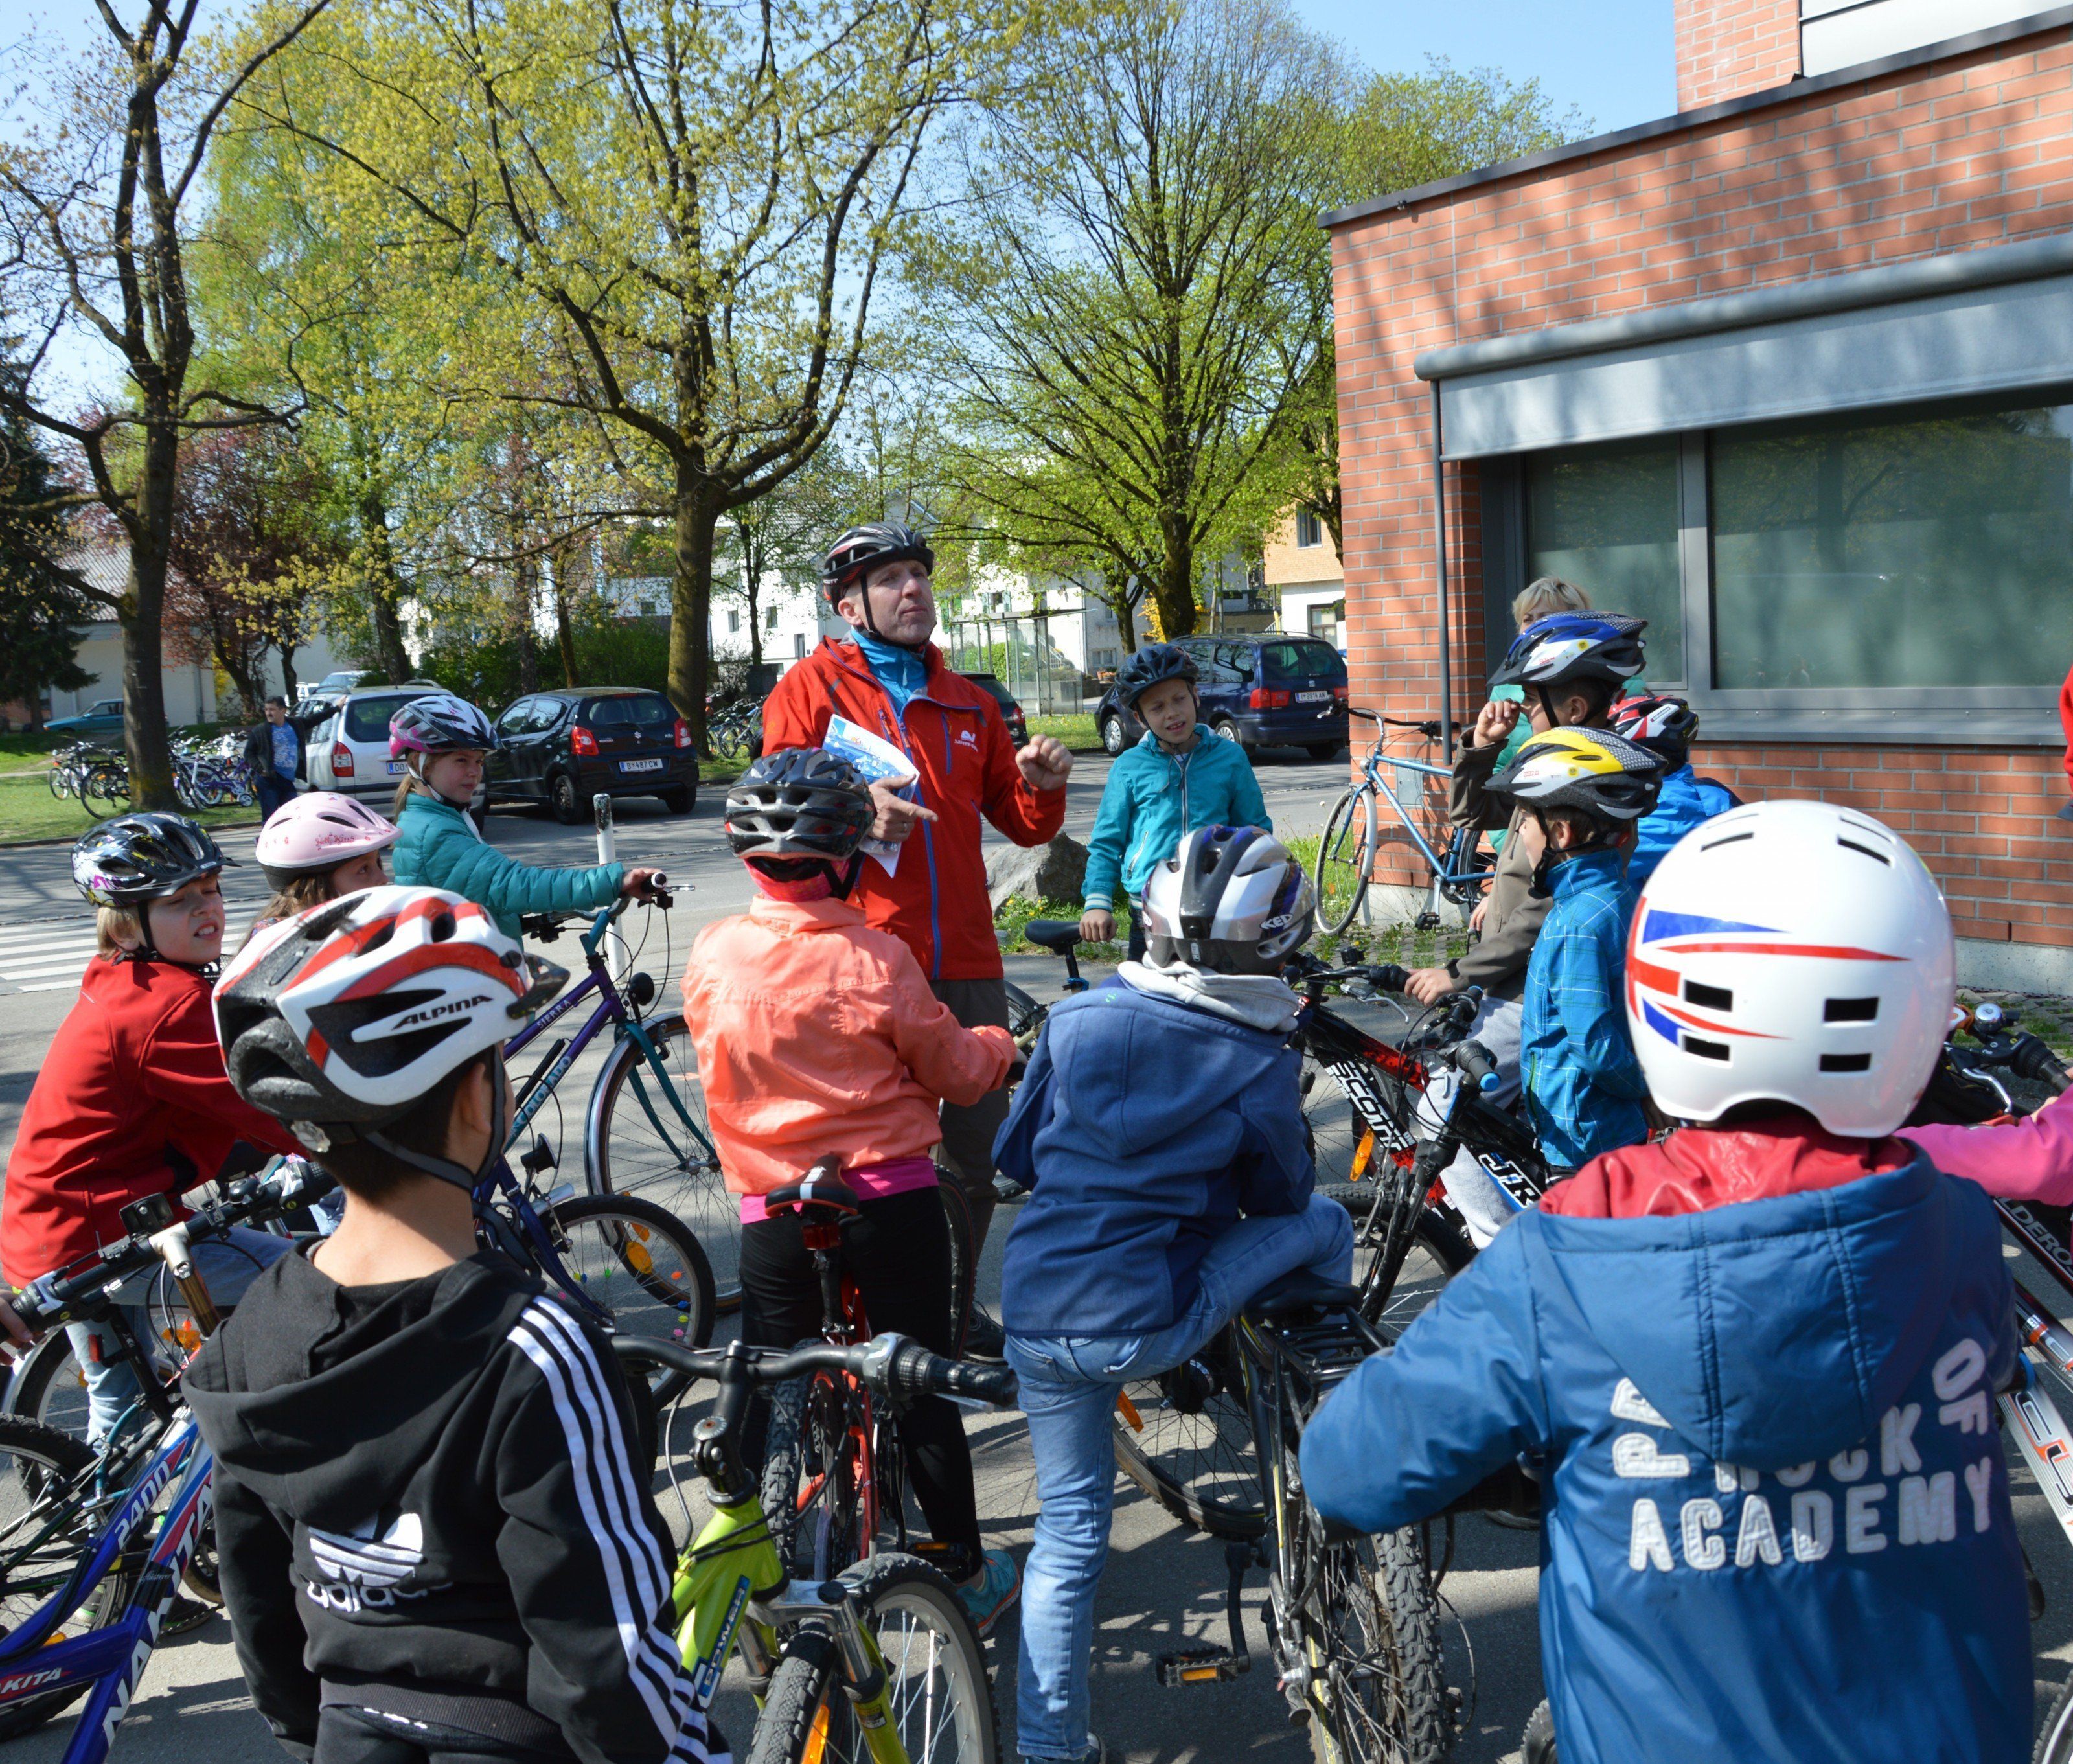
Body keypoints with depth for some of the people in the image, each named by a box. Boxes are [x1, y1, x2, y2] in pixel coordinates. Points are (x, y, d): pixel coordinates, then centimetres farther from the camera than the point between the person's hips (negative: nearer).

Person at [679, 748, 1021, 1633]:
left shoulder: (712, 953, -5)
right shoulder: (875, 959, -14)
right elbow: (957, 1072, -2)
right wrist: (1000, 1045, 18)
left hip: (772, 1211, 2)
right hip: (892, 1203, -2)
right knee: (923, 1386, 10)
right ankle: (966, 1574, 22)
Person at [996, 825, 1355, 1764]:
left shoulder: (1076, 1019, 2)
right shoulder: (1261, 1060, -8)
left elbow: (1015, 1155, 12)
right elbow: (1282, 1195, 5)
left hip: (1037, 1321, 4)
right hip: (1152, 1324, -4)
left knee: (1068, 1525, 20)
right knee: (1324, 1226, 17)